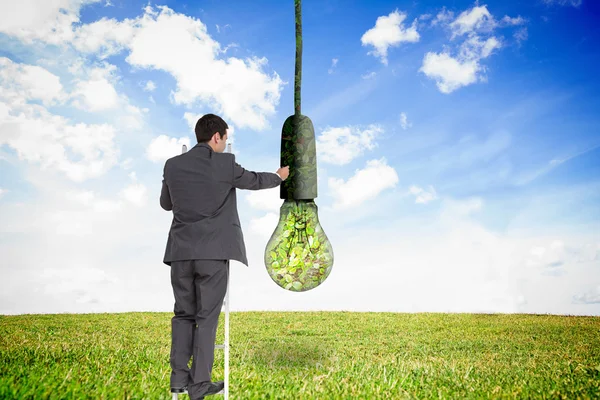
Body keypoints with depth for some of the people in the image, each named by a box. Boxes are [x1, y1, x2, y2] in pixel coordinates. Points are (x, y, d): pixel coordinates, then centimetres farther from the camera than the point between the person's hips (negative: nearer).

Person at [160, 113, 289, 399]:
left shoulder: (173, 164, 6)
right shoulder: (225, 163, -4)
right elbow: (254, 181, 13)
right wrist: (279, 176, 33)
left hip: (181, 251, 4)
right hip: (213, 252, -3)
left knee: (183, 313, 15)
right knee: (207, 317, 4)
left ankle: (179, 377, 15)